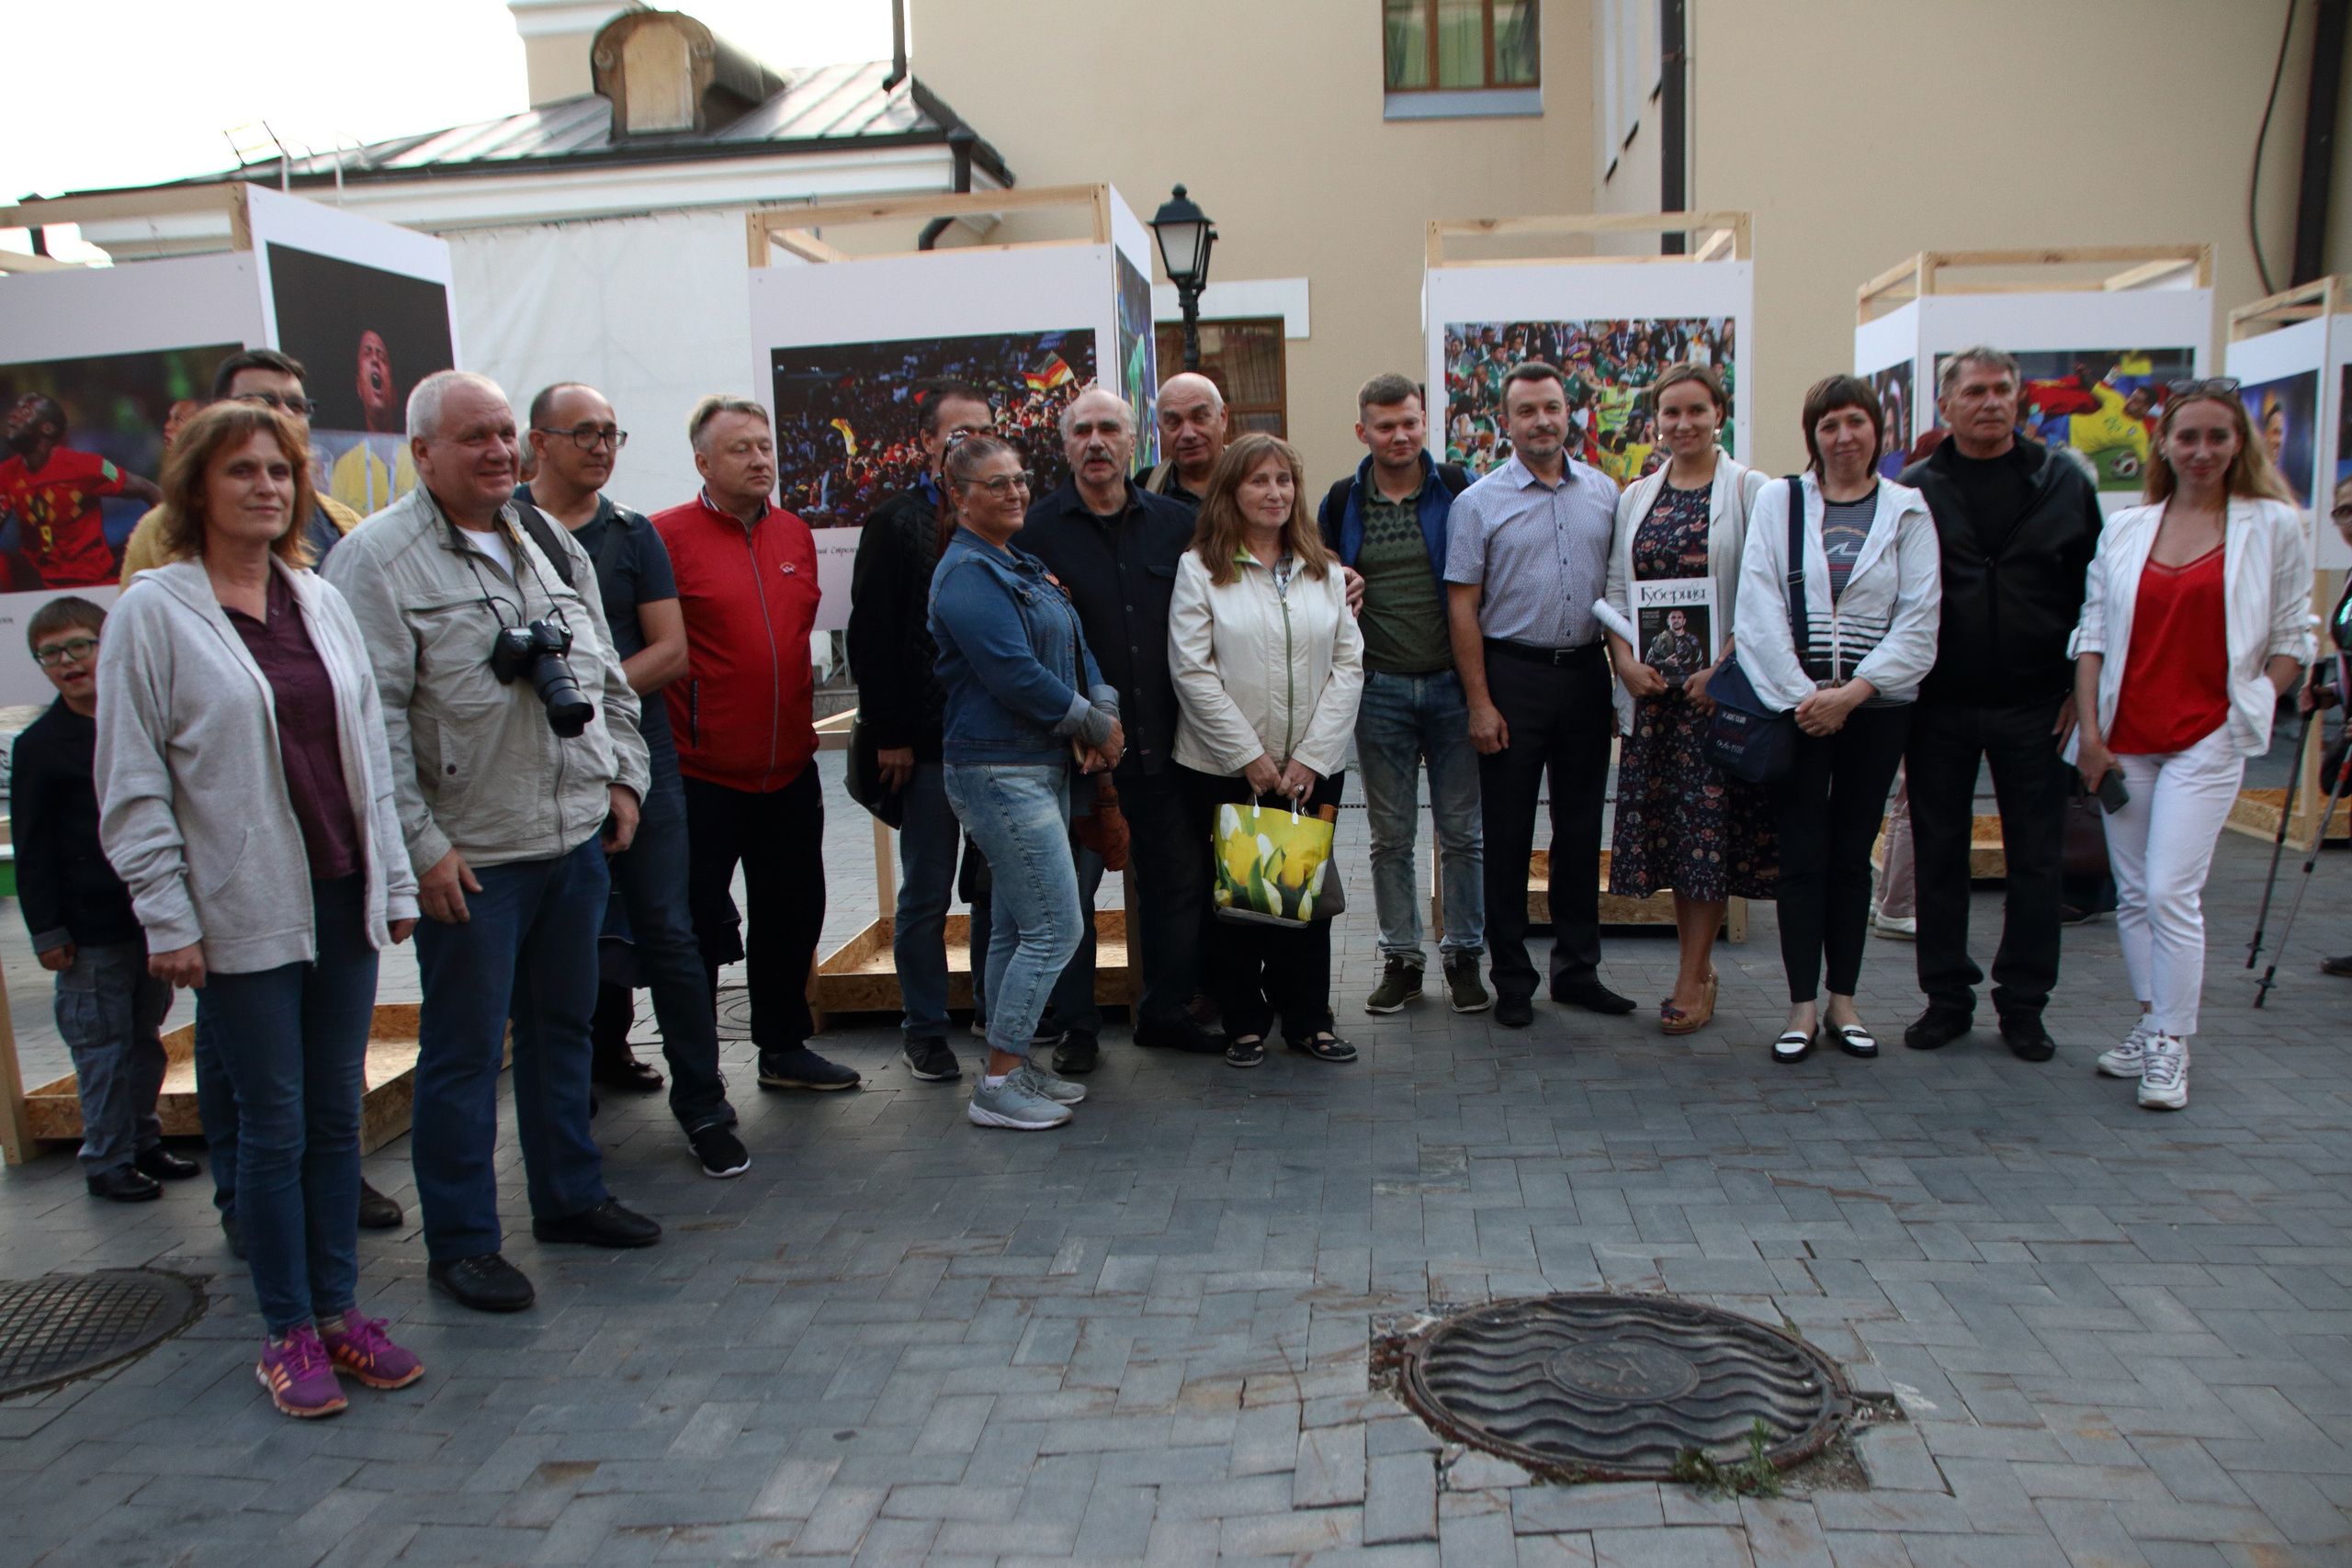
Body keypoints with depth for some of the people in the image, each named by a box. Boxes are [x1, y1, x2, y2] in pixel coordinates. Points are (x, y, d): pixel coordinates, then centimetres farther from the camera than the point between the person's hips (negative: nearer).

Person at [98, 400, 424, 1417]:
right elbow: (132, 783, -6)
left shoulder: (321, 601, 10)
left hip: (343, 897, 5)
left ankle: (339, 1310, 24)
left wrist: (393, 879, 10)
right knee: (275, 1123, 4)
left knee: (338, 1114, 11)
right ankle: (289, 1334, 18)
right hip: (246, 913, -4)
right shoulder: (153, 611, -4)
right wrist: (167, 917, -10)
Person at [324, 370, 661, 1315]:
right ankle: (459, 1243, 17)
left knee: (564, 1025, 17)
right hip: (471, 853, -6)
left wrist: (623, 774, 10)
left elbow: (605, 673, 18)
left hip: (579, 836, 7)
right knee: (464, 1050, 3)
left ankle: (570, 1198, 32)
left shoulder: (550, 539, 12)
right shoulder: (375, 558, -10)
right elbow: (370, 720, -15)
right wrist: (420, 846, -18)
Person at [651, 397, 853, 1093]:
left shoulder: (795, 534, 10)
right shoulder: (667, 536, -10)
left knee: (793, 914, 15)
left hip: (789, 768, 6)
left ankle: (783, 1047, 32)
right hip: (703, 774, -6)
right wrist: (668, 741, -11)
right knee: (698, 924, 3)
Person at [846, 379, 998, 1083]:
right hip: (929, 740, -3)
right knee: (926, 893, 5)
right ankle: (924, 1029, 17)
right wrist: (888, 734, -10)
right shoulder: (894, 524, 1)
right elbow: (871, 636, -4)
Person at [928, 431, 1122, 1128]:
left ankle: (1012, 1066, 23)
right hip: (998, 770, -10)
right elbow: (1015, 673, -21)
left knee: (1018, 925, 14)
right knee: (1055, 926, -9)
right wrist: (1094, 723, -11)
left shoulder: (1022, 565, 17)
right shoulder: (967, 572, -13)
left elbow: (1075, 648, 14)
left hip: (1041, 766, 10)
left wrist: (1102, 708, -5)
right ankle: (997, 1084, 0)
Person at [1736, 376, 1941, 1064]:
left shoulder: (1908, 511, 6)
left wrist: (1853, 692, -12)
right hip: (1795, 703, -1)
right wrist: (1800, 695, -11)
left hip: (1876, 705, 1)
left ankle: (1843, 1001, 16)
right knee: (1802, 855, -1)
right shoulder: (1778, 501, 5)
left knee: (1852, 853, 7)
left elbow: (1919, 620, -1)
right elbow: (1759, 606, -3)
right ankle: (1803, 1005, 6)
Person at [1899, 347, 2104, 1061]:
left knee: (2037, 861, 6)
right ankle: (1947, 996, 18)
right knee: (1938, 855, 6)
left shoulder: (2063, 482, 5)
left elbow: (2093, 591, 6)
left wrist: (2082, 689, -1)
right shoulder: (1915, 489, 2)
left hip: (2034, 706, 1)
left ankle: (2023, 1003, 18)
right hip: (1939, 706, 0)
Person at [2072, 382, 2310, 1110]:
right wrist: (2090, 730, -1)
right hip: (2125, 738, 3)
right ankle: (2149, 1024, 22)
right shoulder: (2125, 530, 8)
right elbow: (2093, 633, 6)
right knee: (2133, 894, 8)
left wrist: (2248, 707, -6)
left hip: (2207, 739, -3)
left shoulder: (2274, 526, 1)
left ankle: (2170, 1048, 1)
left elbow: (2292, 638, 5)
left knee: (2172, 893, -9)